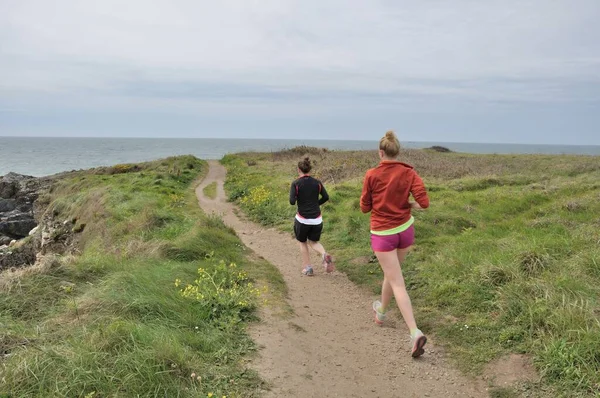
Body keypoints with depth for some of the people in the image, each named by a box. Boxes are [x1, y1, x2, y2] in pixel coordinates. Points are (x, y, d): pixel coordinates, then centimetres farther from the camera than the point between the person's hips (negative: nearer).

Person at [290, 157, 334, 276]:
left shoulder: (295, 183, -10)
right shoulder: (317, 182, 0)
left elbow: (292, 202, -15)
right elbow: (326, 197, 4)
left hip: (302, 219, -3)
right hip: (317, 220, 3)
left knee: (302, 242, 23)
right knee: (313, 242, 22)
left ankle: (308, 268, 21)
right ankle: (324, 255, -8)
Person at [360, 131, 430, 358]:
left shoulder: (372, 175, -12)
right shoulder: (409, 173, -6)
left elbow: (365, 207, -3)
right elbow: (424, 203, -14)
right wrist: (407, 204, 6)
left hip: (383, 234, -4)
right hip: (405, 230, 4)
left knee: (397, 283, -2)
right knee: (391, 273, 26)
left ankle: (415, 333, -15)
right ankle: (381, 312, 49)